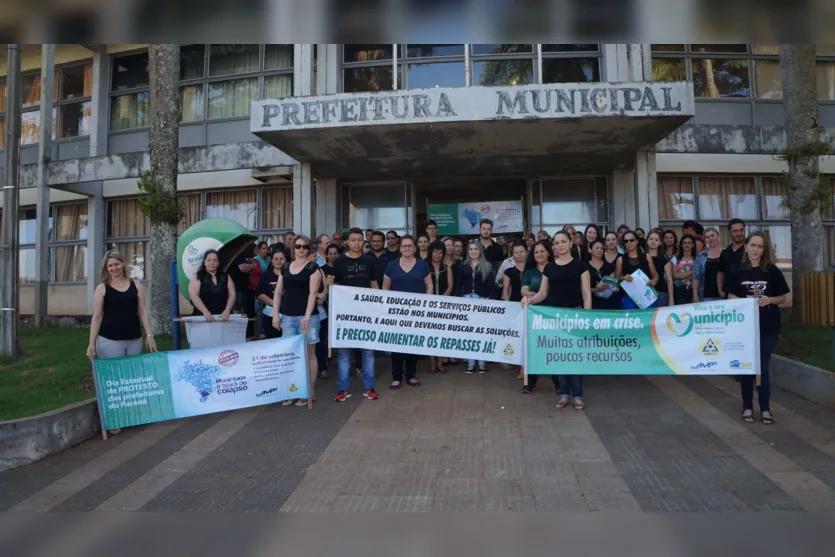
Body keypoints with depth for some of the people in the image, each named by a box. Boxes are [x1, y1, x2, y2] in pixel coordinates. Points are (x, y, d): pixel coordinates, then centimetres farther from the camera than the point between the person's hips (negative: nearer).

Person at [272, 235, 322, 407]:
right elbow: (278, 292, 13)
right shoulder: (285, 267, 12)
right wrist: (275, 314, 6)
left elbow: (313, 293, -10)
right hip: (287, 316, 5)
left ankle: (310, 392, 10)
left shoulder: (313, 268, -2)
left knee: (309, 353, 2)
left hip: (306, 316, -4)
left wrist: (307, 316, -18)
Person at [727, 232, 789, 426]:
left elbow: (782, 298, 3)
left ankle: (765, 408, 18)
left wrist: (769, 300, -17)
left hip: (768, 327, -1)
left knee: (763, 367, 6)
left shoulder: (772, 271, -2)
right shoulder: (738, 271, 0)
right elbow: (731, 297, 4)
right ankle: (747, 407, 20)